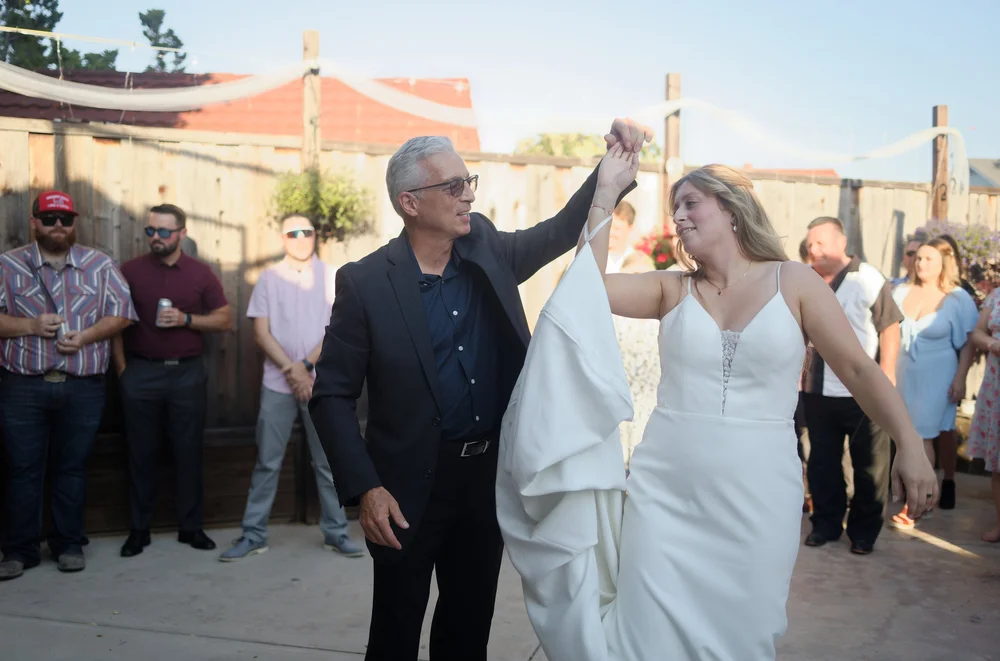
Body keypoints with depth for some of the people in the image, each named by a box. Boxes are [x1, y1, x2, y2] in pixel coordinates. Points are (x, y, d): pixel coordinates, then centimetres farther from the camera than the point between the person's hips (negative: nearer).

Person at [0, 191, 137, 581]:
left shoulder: (99, 265, 6)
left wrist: (85, 336, -12)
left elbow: (121, 312, 2)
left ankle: (69, 545, 21)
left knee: (72, 468, 9)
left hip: (83, 388, 1)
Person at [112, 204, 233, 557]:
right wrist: (122, 368, -3)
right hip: (141, 373, 0)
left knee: (188, 452, 5)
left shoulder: (201, 273, 3)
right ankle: (139, 529, 16)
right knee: (141, 453, 6)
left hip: (187, 373, 0)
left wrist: (187, 319, -11)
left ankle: (190, 527, 15)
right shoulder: (130, 270, 1)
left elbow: (225, 320, 4)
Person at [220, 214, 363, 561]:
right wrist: (291, 369, -12)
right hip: (277, 385, 1)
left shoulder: (332, 276, 3)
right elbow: (261, 331, -1)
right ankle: (253, 534, 13)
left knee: (329, 462, 6)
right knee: (267, 463, 5)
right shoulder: (269, 278, 5)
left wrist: (306, 366, -12)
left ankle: (335, 531, 16)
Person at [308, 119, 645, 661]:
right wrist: (366, 488, -18)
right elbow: (332, 394, -11)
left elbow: (563, 229, 11)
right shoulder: (364, 282, -14)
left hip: (489, 476, 4)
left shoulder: (488, 249, -1)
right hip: (410, 490, -4)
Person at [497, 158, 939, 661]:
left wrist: (910, 446, -11)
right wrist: (605, 193, -5)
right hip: (664, 488, 1)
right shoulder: (672, 290, 6)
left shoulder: (795, 283, 1)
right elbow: (589, 285, -6)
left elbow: (859, 370, -1)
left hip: (756, 493, -1)